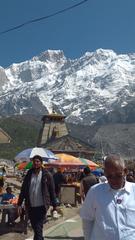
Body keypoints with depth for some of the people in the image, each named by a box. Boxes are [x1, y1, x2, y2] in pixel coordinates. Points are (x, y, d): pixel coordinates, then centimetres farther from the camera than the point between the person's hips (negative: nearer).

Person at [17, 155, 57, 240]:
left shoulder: (47, 175, -4)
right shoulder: (29, 174, 5)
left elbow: (52, 191, -1)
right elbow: (23, 190, 8)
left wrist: (54, 205, 0)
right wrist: (20, 204, 3)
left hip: (42, 206, -4)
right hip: (30, 206, 4)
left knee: (38, 228, -7)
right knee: (35, 227, 17)